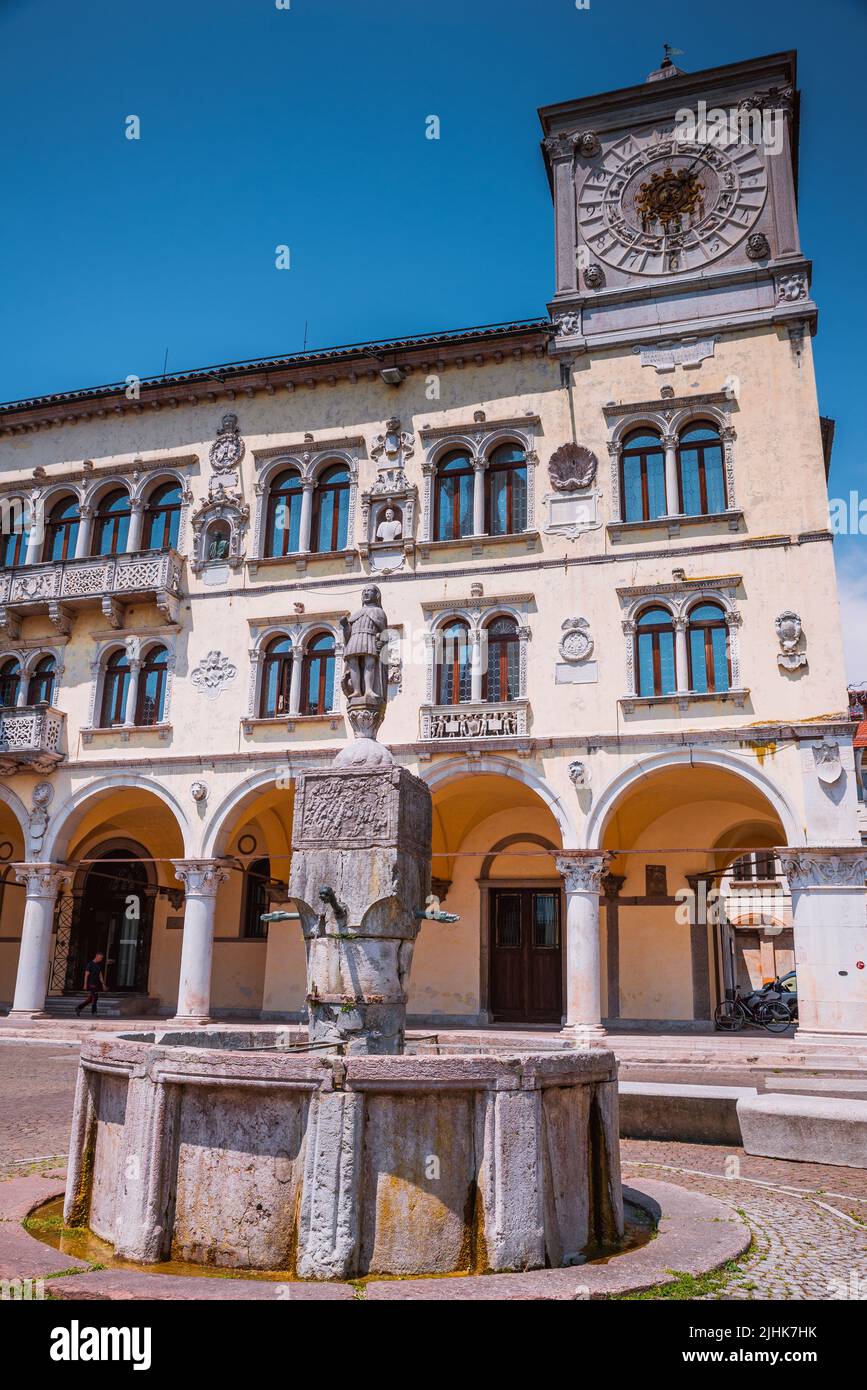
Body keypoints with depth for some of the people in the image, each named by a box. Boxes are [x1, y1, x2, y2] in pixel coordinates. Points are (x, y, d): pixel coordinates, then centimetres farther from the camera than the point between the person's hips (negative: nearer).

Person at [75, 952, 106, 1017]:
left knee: (90, 999, 8)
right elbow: (86, 975, -10)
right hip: (91, 984, -8)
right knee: (94, 998, -8)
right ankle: (94, 1013, -2)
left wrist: (103, 984, 14)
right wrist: (85, 984, -14)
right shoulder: (90, 964, -9)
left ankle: (78, 1008, 18)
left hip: (96, 984, 8)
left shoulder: (99, 965, 13)